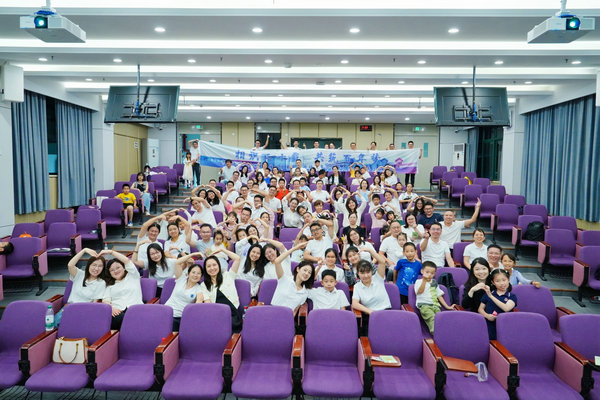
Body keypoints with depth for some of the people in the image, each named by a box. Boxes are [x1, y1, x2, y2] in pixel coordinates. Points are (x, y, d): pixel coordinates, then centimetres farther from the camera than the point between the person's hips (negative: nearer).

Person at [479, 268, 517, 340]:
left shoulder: (512, 297, 5)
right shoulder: (488, 294, 11)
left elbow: (506, 308, -13)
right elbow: (480, 309, 12)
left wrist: (491, 296, -15)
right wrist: (487, 315, -9)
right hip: (488, 327, 1)